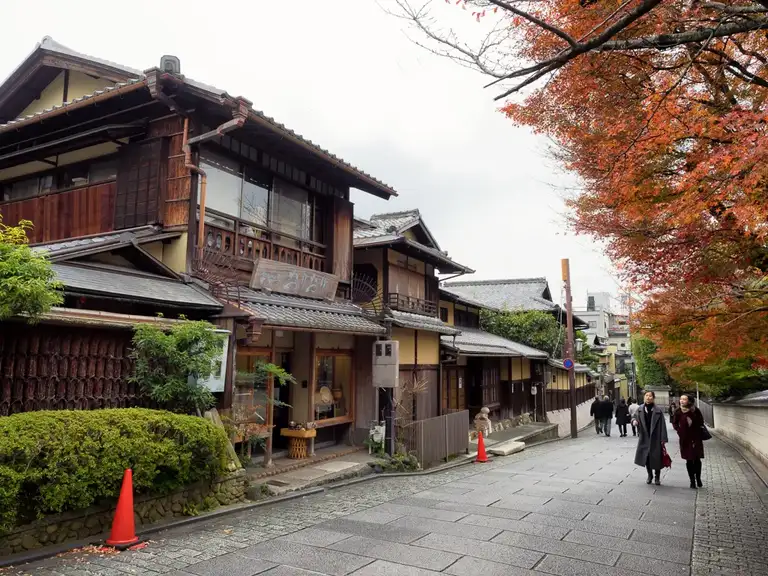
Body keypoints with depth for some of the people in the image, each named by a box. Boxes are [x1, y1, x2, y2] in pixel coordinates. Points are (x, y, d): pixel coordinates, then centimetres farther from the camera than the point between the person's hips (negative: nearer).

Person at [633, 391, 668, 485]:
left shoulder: (658, 411, -9)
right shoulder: (640, 409, 1)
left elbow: (662, 425, -9)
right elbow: (636, 417, 15)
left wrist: (663, 439, -11)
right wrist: (634, 420, -10)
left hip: (655, 438, -3)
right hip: (644, 438, 3)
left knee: (656, 458, 4)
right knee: (646, 457, 9)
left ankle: (657, 477, 25)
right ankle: (649, 475, 30)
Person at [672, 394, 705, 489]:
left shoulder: (695, 410, -8)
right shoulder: (678, 412, -4)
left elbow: (701, 422, 1)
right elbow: (674, 423, 9)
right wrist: (679, 431, -5)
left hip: (696, 438, -1)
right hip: (685, 439, 1)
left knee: (697, 459, 3)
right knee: (689, 460, 5)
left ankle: (698, 479, 23)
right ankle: (692, 481, 14)